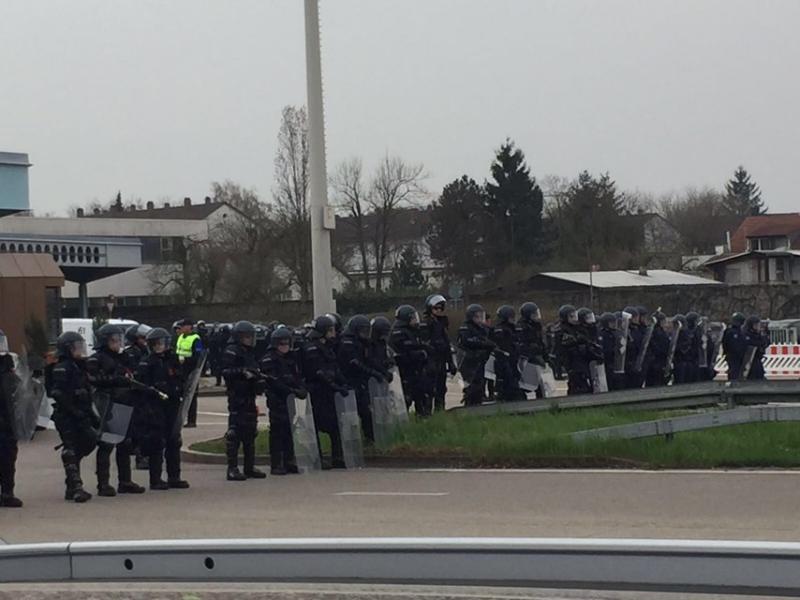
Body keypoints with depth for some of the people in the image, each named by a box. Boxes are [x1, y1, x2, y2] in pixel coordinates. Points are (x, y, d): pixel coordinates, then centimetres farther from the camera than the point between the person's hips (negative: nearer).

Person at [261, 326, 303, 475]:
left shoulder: (291, 358, 16)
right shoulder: (269, 360, -7)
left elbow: (297, 376, 18)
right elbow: (274, 382, -15)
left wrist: (301, 389, -3)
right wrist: (292, 390, -23)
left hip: (290, 399, 6)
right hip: (277, 400, -6)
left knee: (290, 431, 8)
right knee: (277, 431, -5)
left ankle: (289, 462, 15)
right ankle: (276, 465, -2)